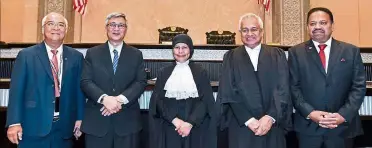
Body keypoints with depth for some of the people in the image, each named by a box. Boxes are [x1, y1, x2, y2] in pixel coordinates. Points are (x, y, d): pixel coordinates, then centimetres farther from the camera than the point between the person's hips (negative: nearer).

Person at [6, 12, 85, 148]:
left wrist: (80, 118, 3)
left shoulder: (76, 57, 7)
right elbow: (17, 90, -2)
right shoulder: (26, 55, 2)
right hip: (33, 127, -1)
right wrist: (14, 122, -8)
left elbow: (80, 89, 7)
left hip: (65, 127, 2)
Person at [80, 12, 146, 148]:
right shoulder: (92, 53, 8)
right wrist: (104, 98, -20)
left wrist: (121, 99, -17)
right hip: (97, 120, 0)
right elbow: (85, 81, -1)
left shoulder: (136, 54, 9)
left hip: (127, 120, 0)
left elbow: (141, 82, -1)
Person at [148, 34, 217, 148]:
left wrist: (190, 123, -15)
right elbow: (157, 100, 0)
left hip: (195, 128, -1)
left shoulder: (200, 72, 3)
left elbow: (206, 101, -3)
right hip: (169, 127, 1)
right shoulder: (164, 73, 7)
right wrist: (174, 120, -13)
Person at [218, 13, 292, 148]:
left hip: (273, 124, 1)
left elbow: (283, 89, -3)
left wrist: (270, 117, -15)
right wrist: (248, 120, -13)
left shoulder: (277, 55, 6)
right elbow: (228, 93, -4)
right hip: (241, 126, -1)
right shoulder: (231, 57, 4)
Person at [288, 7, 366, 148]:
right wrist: (309, 112, -14)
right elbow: (293, 87, -3)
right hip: (308, 125, -1)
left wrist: (344, 115, -11)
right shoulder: (296, 52, 1)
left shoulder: (351, 51, 5)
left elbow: (359, 86, 1)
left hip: (343, 125, 1)